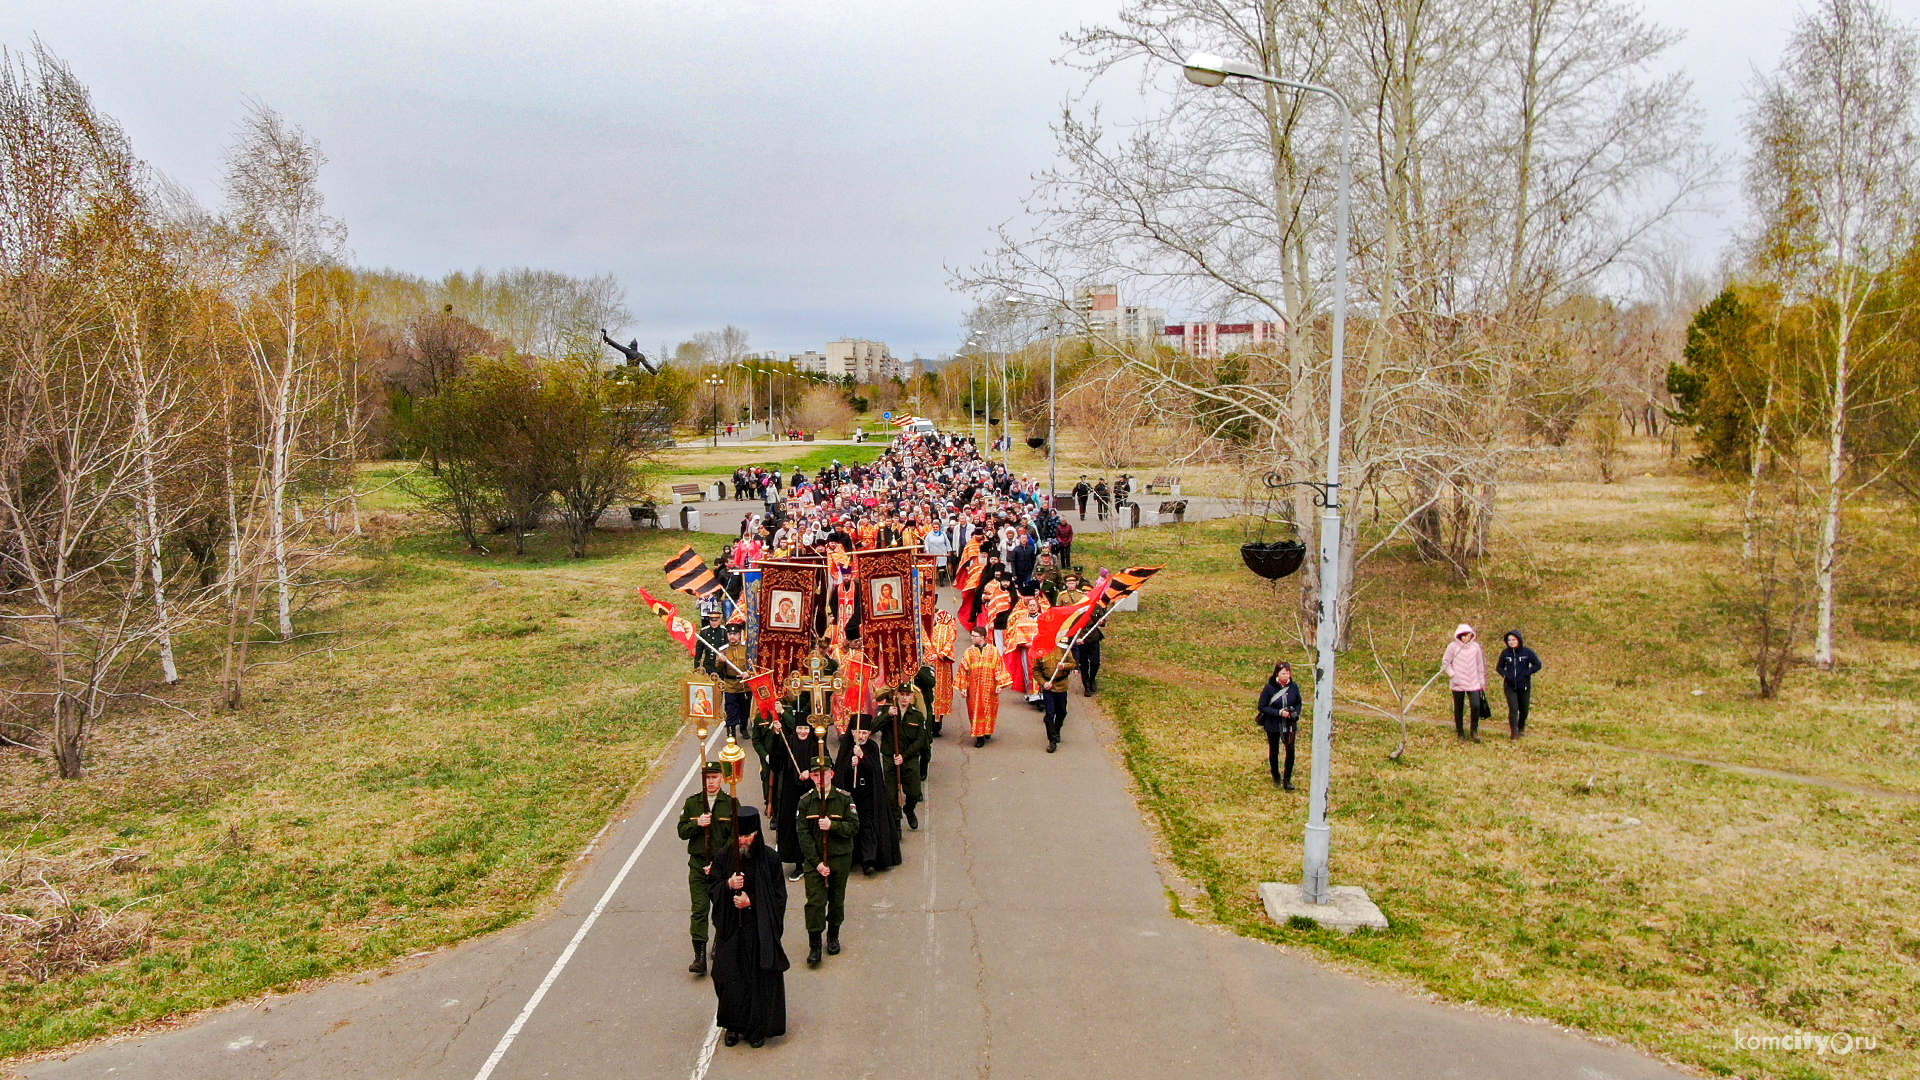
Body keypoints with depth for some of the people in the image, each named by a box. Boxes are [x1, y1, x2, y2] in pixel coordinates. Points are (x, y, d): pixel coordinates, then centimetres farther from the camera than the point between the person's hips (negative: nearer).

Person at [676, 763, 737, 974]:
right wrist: (697, 824, -16)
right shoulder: (692, 802, 6)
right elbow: (682, 832, 5)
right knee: (699, 909, -8)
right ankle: (700, 956, -9)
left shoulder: (730, 803, -1)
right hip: (697, 864, 1)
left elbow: (735, 836, -5)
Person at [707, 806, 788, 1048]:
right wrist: (728, 885, -17)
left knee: (761, 978, 2)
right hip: (731, 930, 2)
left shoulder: (769, 858, -7)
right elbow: (711, 888, 3)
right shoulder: (725, 857, -2)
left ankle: (758, 1028, 17)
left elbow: (778, 895, -2)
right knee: (731, 976, 5)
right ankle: (734, 1026, 23)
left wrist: (751, 901, -14)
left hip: (761, 930, -2)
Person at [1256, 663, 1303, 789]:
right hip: (1273, 725, -1)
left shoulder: (1294, 687, -7)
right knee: (1274, 751, 16)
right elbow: (1262, 707, -12)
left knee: (1290, 750, -11)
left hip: (1289, 725, 1)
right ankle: (1276, 775, 39)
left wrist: (1295, 713, -12)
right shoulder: (1270, 688, -16)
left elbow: (1298, 703, 8)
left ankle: (1287, 779, 2)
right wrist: (1279, 712, -22)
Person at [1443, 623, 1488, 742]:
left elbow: (1480, 666, 12)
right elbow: (1445, 663, 0)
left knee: (1476, 706, -11)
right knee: (1458, 709, 6)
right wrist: (1453, 675, -10)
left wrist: (1482, 682, 14)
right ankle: (1460, 733, 20)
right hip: (1458, 684, -1)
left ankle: (1474, 732, 4)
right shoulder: (1453, 646, -5)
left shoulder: (1475, 646, 4)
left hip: (1474, 684, 1)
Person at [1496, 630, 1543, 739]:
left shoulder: (1527, 652, -5)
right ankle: (1514, 733, -6)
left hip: (1524, 686, 0)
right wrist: (1505, 674, -8)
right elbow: (1499, 667, 12)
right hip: (1510, 687, 0)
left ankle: (1521, 728, 37)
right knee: (1513, 709, -11)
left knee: (1524, 710, 12)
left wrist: (1526, 673, -11)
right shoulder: (1505, 653, 0)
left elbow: (1538, 665, 0)